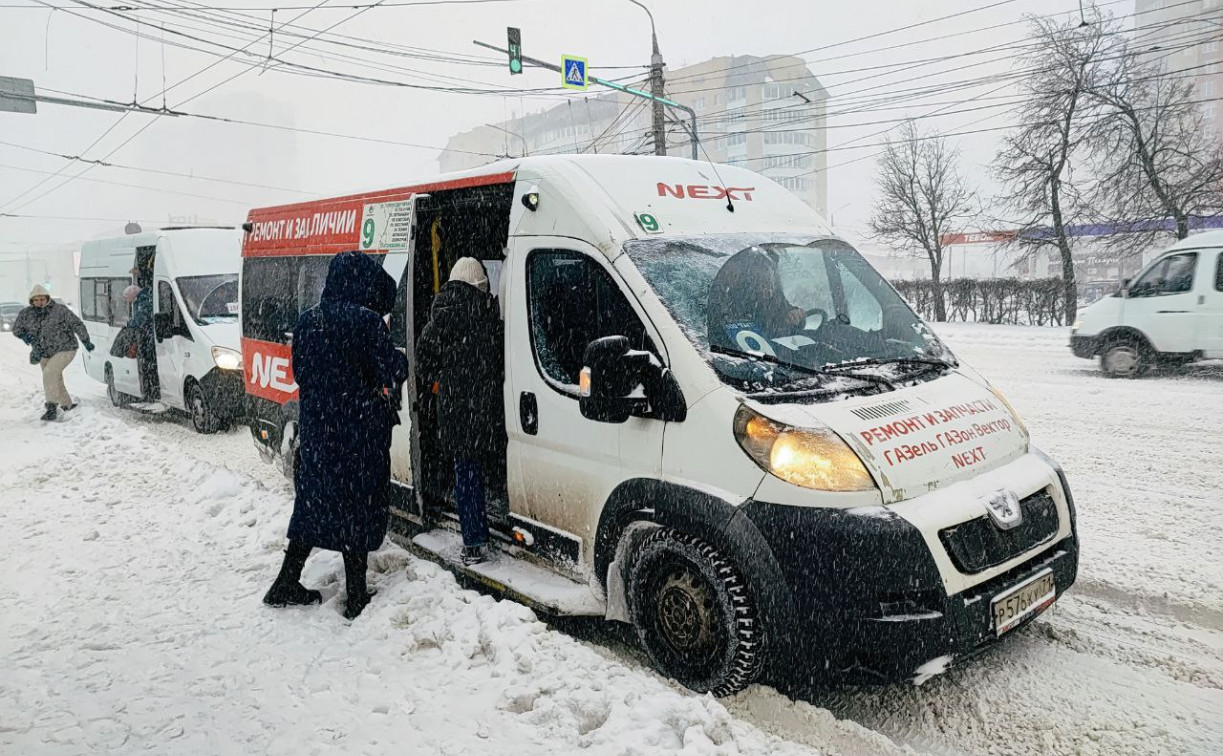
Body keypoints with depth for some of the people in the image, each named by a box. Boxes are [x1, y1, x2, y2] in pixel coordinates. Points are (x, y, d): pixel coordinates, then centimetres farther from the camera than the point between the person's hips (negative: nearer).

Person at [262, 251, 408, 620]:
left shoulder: (307, 320, 4)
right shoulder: (365, 321, -16)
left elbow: (299, 372, 12)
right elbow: (393, 372, -14)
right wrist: (398, 358, 6)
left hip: (315, 428, 6)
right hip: (359, 432, -6)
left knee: (313, 502, 18)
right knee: (358, 507, 6)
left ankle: (286, 586, 26)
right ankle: (356, 598, 15)